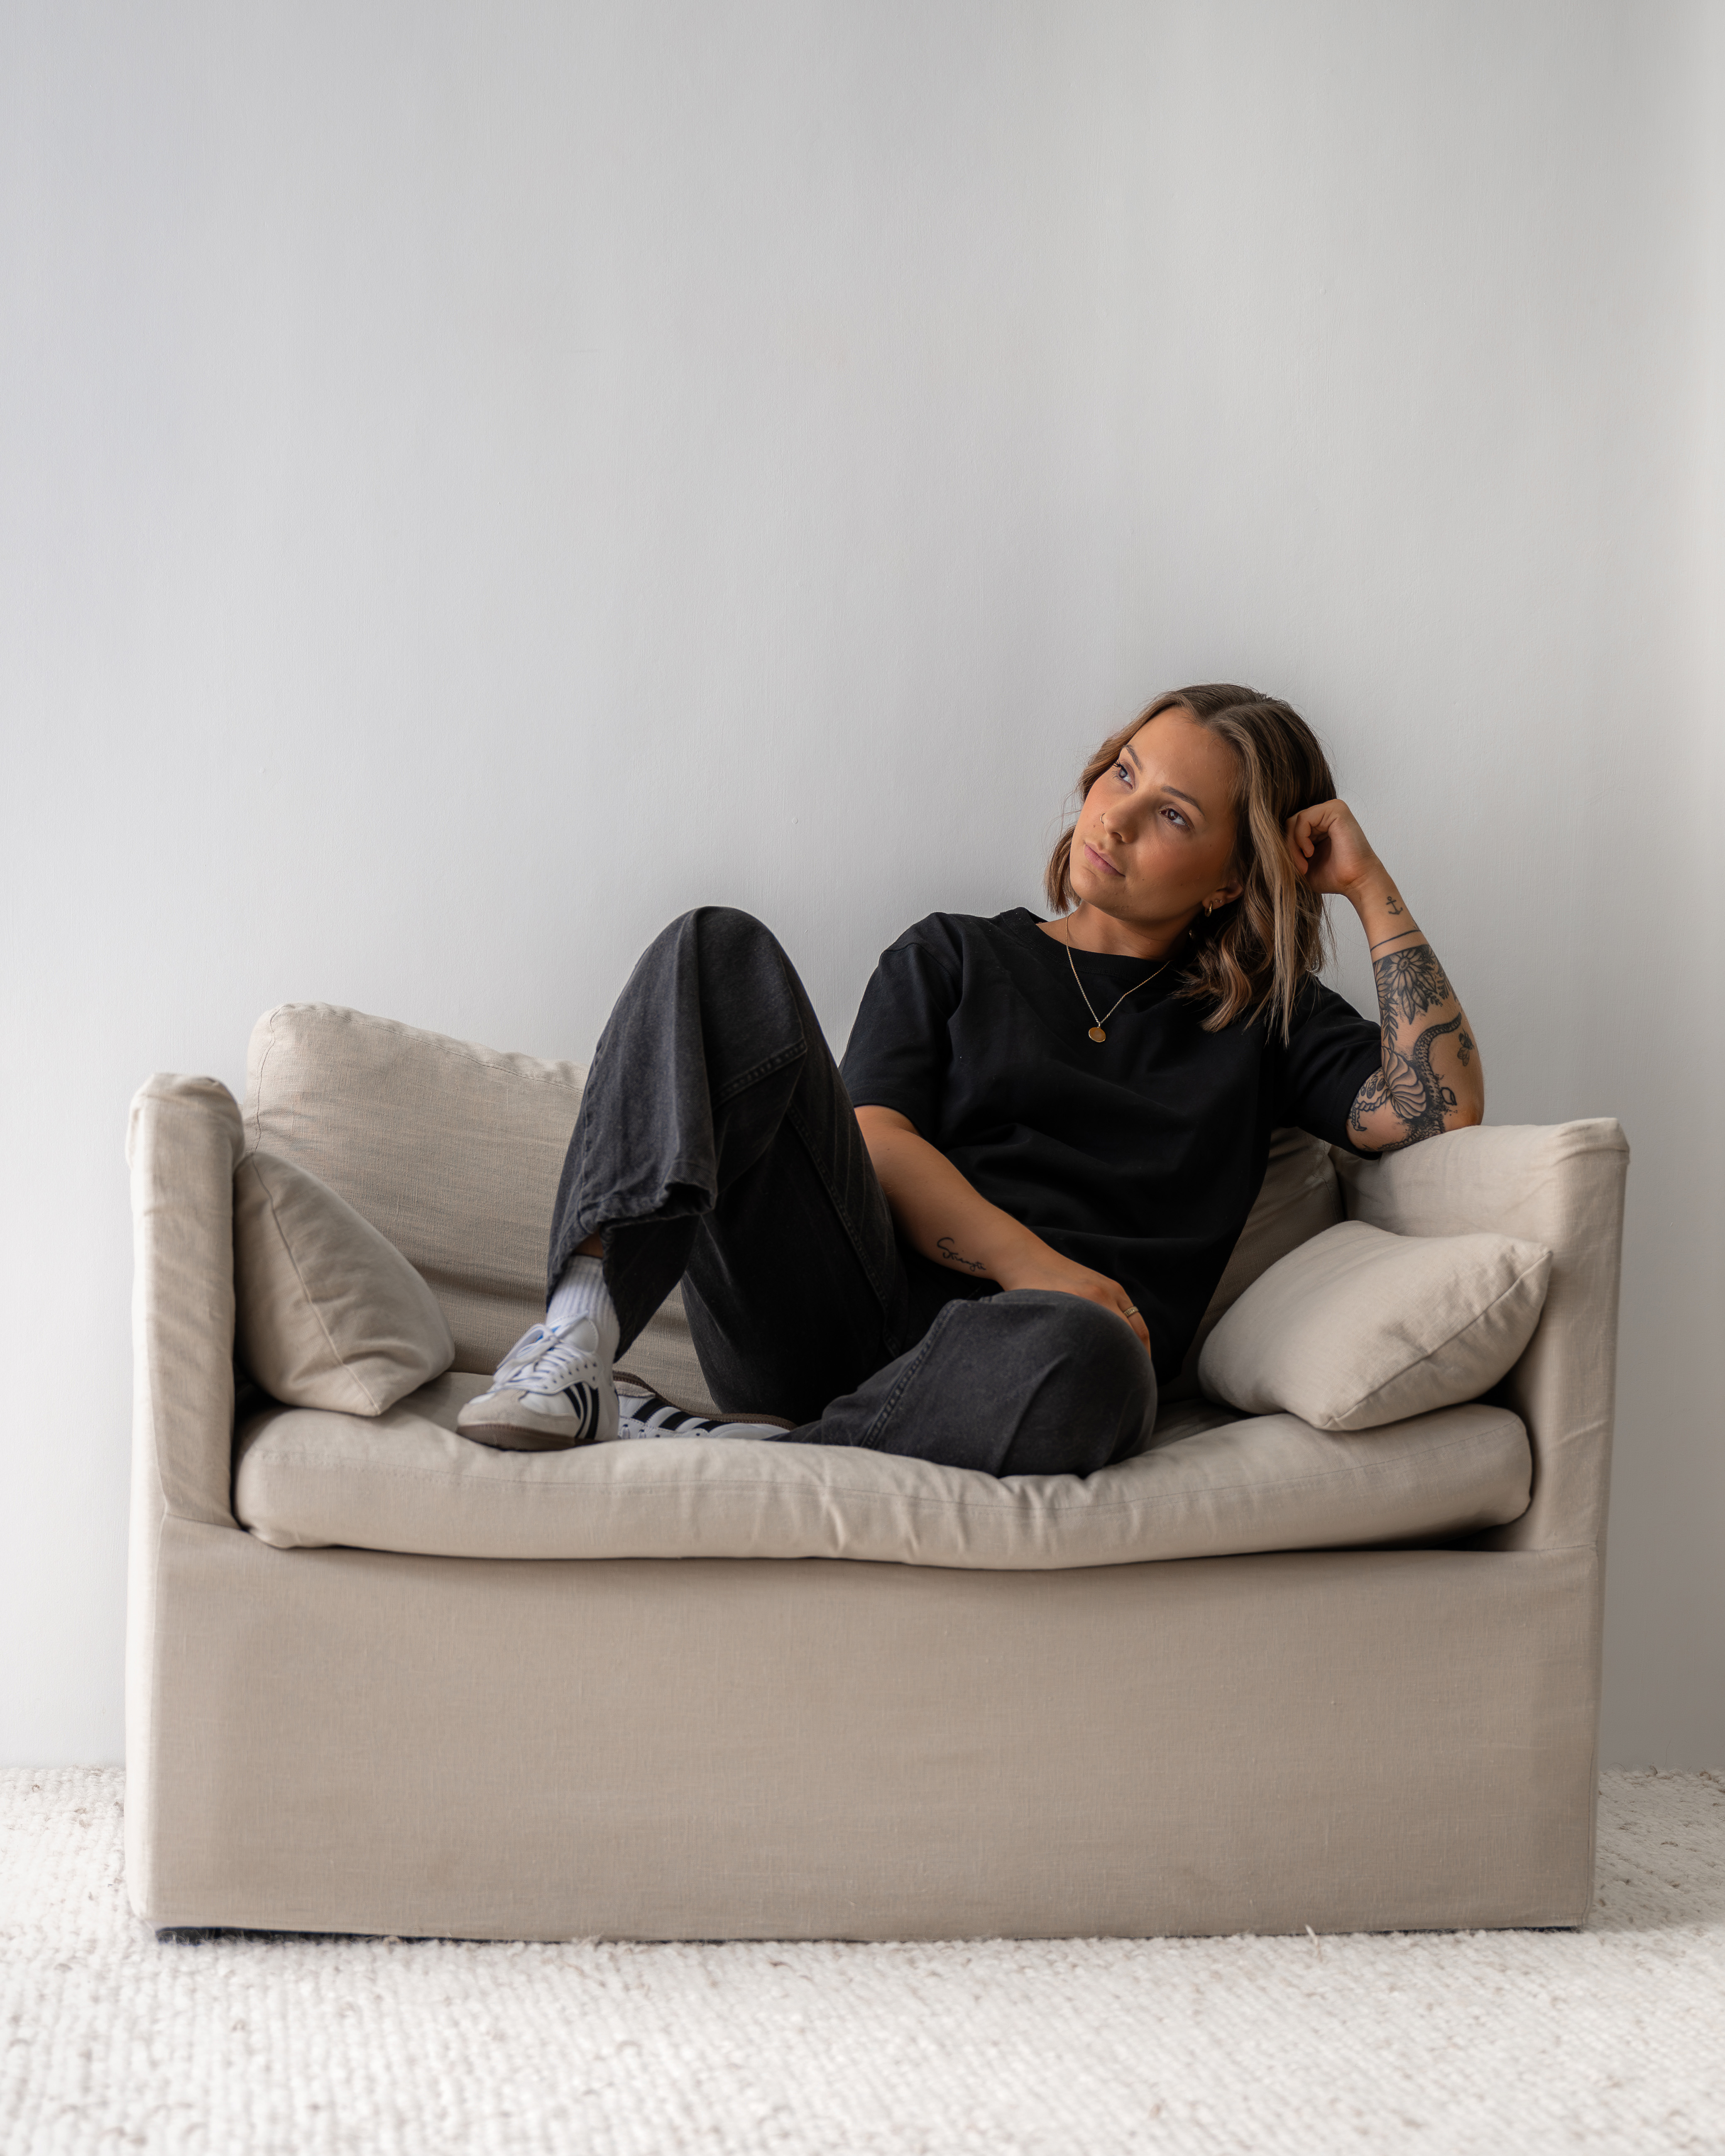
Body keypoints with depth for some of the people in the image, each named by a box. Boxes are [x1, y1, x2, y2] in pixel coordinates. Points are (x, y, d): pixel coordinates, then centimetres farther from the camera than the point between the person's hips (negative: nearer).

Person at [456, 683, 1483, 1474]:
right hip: (836, 1306, 1)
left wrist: (1371, 885, 11)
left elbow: (1440, 1106, 8)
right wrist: (1031, 1263, -12)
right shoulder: (954, 957, 24)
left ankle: (684, 1452, -29)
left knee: (1080, 1359, -42)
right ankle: (581, 1329, -36)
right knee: (722, 953, -17)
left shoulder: (1263, 1018, 24)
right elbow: (876, 1142, 7)